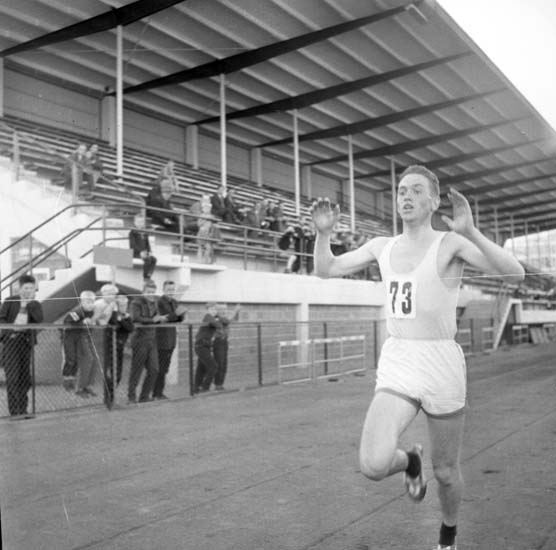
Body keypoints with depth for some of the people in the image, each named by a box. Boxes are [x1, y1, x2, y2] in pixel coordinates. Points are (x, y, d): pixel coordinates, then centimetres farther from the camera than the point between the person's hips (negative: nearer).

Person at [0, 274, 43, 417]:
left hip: (26, 341, 3)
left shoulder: (35, 305, 12)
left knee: (25, 378, 4)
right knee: (13, 377, -8)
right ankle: (14, 410, -5)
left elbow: (39, 319, -7)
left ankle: (22, 409, 13)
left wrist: (30, 303, -9)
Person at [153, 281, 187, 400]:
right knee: (160, 367, -5)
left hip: (171, 338, 8)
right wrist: (176, 314, -35)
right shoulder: (160, 302, -12)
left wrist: (181, 314, -11)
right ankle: (157, 393, 2)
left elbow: (180, 319, 10)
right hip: (162, 338, -8)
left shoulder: (174, 302, 13)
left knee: (165, 367, 12)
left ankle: (158, 392, 20)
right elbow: (166, 318, -22)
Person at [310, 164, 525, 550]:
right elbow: (325, 270, 15)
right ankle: (411, 461, 20)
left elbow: (515, 274, -20)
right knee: (374, 465, -18)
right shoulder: (383, 245, 10)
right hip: (396, 368, 3)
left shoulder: (452, 242, -6)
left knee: (445, 472, 12)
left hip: (442, 366, -3)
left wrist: (471, 232, -35)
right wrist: (324, 232, -5)